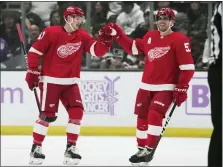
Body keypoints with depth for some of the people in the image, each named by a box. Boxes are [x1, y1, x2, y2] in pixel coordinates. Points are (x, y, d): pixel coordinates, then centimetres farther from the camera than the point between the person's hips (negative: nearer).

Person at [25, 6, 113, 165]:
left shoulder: (82, 36, 2)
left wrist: (105, 38, -22)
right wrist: (32, 72, -8)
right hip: (50, 80, -5)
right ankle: (36, 147, 6)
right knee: (48, 115, -9)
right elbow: (35, 51, -7)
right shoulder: (51, 32, -13)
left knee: (77, 112, -7)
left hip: (70, 82, 5)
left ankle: (71, 148, 3)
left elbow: (98, 51, -4)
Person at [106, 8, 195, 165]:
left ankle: (149, 151, -18)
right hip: (146, 86, 6)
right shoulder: (150, 36, 9)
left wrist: (181, 89, -16)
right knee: (142, 117, 8)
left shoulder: (179, 40, -10)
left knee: (154, 115, -22)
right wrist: (118, 35, 16)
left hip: (166, 88, -6)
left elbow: (188, 67, -13)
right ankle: (141, 149, 22)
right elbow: (133, 47, 24)